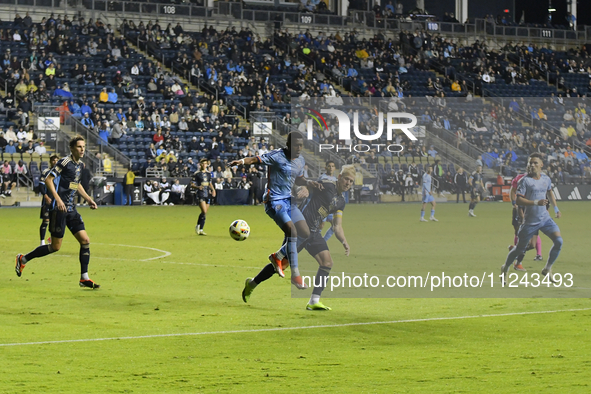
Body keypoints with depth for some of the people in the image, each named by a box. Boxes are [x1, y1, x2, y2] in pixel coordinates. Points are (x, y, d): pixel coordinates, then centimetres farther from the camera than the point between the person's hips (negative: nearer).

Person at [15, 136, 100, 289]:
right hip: (59, 208, -8)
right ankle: (23, 259, 15)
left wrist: (88, 199, 20)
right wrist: (58, 199, -25)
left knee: (85, 240, -2)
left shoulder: (81, 165, 12)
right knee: (55, 246, -3)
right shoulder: (64, 162, -13)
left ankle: (84, 278, 4)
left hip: (71, 209, 8)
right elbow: (48, 179, -17)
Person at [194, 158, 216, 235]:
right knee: (204, 212, -18)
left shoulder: (208, 173, 14)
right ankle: (198, 226, -1)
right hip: (200, 194, -6)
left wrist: (213, 189, 5)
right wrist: (198, 187, -22)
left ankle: (200, 230, 12)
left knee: (205, 213, 5)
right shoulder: (197, 174, -3)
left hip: (207, 194, 6)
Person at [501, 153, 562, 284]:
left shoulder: (546, 179, 5)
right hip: (530, 221, -4)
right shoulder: (525, 181, -13)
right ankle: (505, 268, 31)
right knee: (520, 248, 6)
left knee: (558, 241, -12)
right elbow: (518, 200, -19)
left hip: (545, 218, 4)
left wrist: (556, 208, 23)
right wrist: (536, 202, -28)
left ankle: (547, 269, 5)